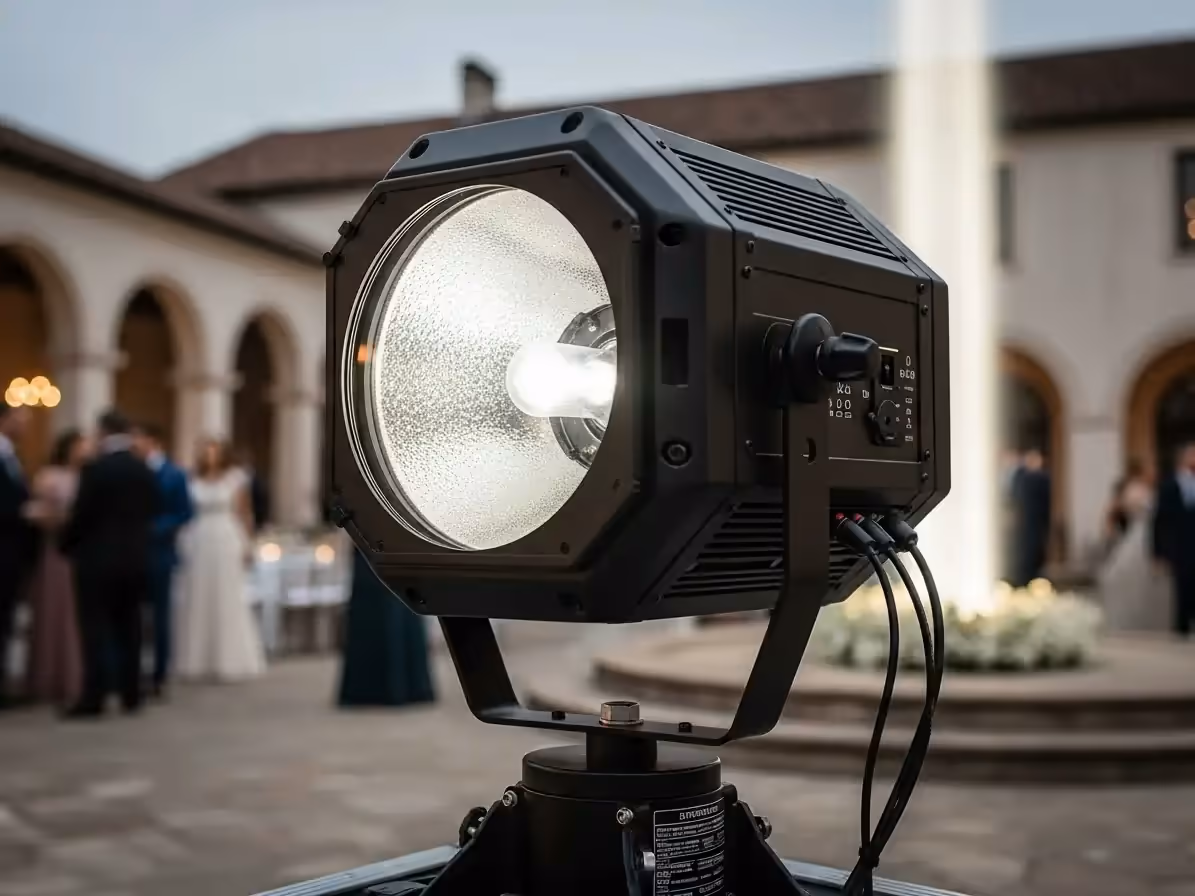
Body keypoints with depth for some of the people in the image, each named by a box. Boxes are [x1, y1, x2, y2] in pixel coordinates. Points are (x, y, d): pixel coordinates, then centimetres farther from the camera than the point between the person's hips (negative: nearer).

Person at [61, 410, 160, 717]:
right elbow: (151, 513, 9)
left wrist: (67, 545, 4)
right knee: (129, 628, 10)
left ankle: (94, 698, -5)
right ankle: (131, 695, 13)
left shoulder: (95, 469, -13)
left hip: (98, 558, -6)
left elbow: (81, 515, -12)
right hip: (136, 558, 6)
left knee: (95, 629, -3)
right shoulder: (146, 471, 6)